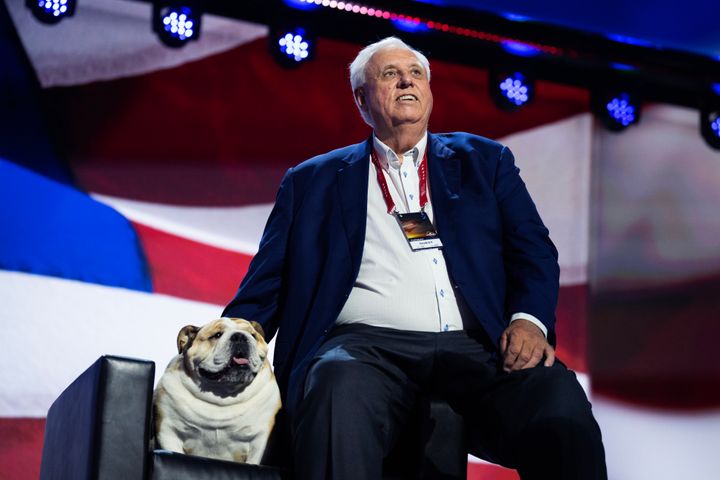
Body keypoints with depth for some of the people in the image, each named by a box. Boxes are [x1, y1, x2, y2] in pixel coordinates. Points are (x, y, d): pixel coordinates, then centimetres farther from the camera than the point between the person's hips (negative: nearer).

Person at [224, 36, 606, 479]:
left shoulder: (484, 161, 23)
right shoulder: (313, 181, 21)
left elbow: (534, 249, 13)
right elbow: (265, 286, 16)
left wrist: (529, 320, -8)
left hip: (473, 349, 2)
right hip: (365, 343, -1)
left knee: (561, 405, -31)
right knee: (338, 392, -39)